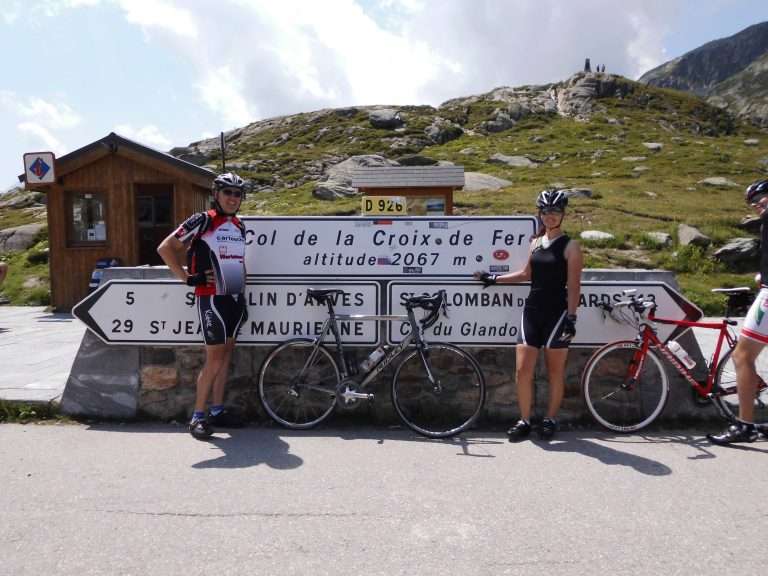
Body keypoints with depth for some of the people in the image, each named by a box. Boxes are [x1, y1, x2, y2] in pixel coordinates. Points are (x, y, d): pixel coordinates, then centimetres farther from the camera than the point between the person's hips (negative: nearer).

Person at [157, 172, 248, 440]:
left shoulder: (239, 226, 11)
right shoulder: (203, 220, -9)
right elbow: (165, 248, -10)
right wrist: (188, 278, -12)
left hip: (234, 298, 7)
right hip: (212, 299, -7)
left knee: (225, 356, 12)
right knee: (214, 359, -5)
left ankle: (217, 411, 22)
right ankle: (197, 416, 7)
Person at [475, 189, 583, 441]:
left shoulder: (570, 246, -4)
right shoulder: (535, 242, 11)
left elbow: (573, 285, -8)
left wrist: (571, 318, -15)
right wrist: (494, 278, 21)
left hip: (556, 312, -4)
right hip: (532, 309, 5)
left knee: (555, 371, 7)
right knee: (522, 369, 0)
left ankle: (550, 420, 22)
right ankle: (524, 421, 12)